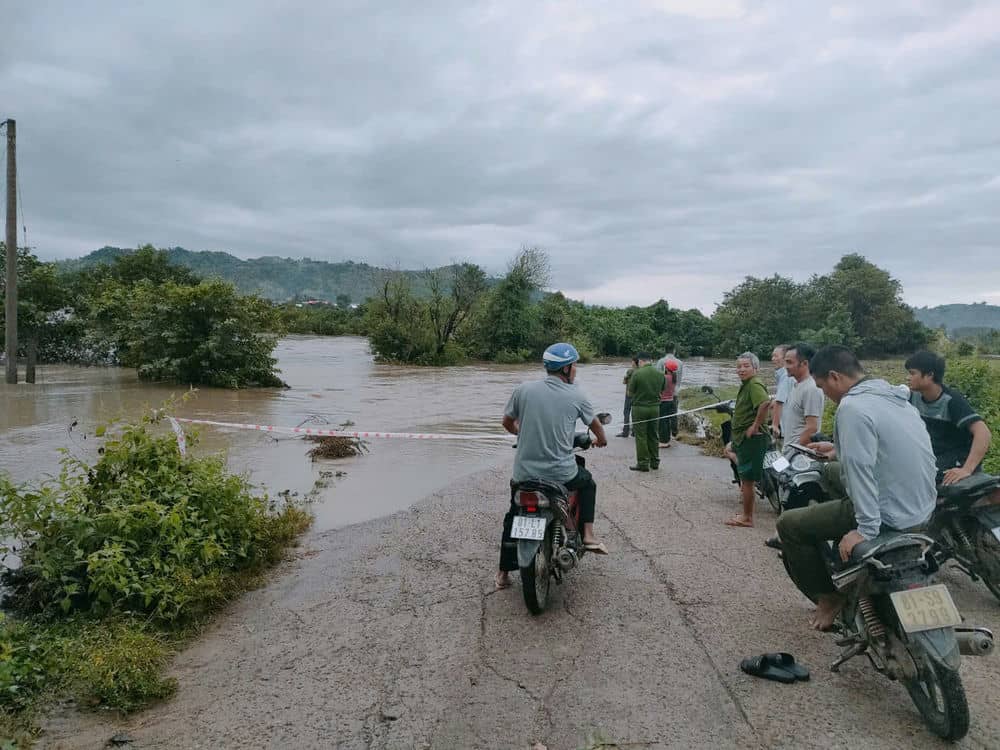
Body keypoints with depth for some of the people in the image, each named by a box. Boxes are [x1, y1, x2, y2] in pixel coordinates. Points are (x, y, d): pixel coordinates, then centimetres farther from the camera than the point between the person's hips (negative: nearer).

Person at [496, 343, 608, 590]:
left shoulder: (523, 389, -3)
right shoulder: (576, 396, -4)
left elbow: (507, 423, 8)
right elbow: (596, 424, 12)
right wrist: (601, 440, 35)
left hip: (524, 473, 1)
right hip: (561, 474, -1)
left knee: (514, 517, 23)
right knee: (587, 483, 31)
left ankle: (503, 573, 26)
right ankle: (588, 535, 22)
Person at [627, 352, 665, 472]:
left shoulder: (637, 373, -16)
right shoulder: (660, 373, -1)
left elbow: (630, 393, -7)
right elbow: (662, 390, 9)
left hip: (640, 407, -5)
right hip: (655, 407, 5)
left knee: (640, 436, 4)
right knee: (653, 435, 16)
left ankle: (643, 463, 5)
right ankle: (654, 461, 23)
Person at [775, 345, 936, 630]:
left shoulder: (853, 407, -20)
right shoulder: (893, 395, 9)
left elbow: (861, 468, -26)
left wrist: (866, 529, -24)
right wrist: (839, 450, 28)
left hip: (891, 516, -9)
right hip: (923, 508, 9)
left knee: (788, 524, -2)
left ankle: (828, 597, 11)